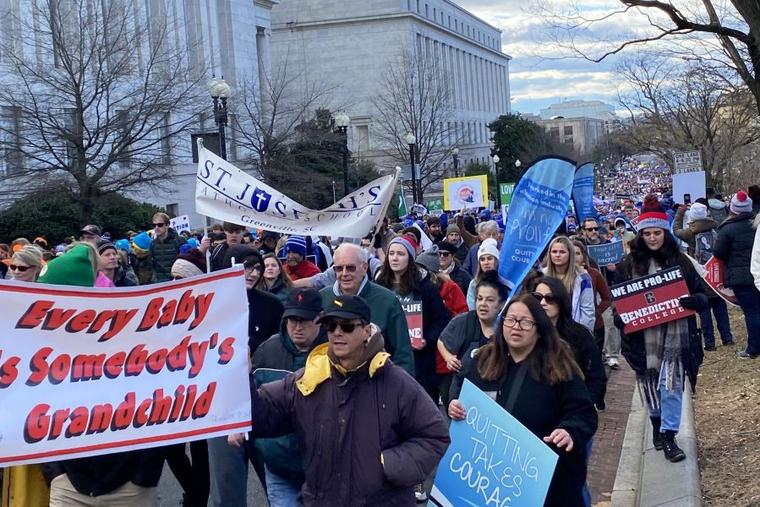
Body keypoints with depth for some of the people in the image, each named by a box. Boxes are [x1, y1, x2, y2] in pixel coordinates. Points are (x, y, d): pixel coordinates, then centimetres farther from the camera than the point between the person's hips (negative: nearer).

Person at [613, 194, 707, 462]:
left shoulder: (680, 261, 2)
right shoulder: (628, 264, 2)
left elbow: (701, 295, 5)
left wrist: (694, 301, -17)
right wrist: (621, 318, -11)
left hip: (674, 335, -1)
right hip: (643, 337, 1)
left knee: (671, 386, -3)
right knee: (650, 385, 13)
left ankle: (668, 436, 5)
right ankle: (657, 421, 36)